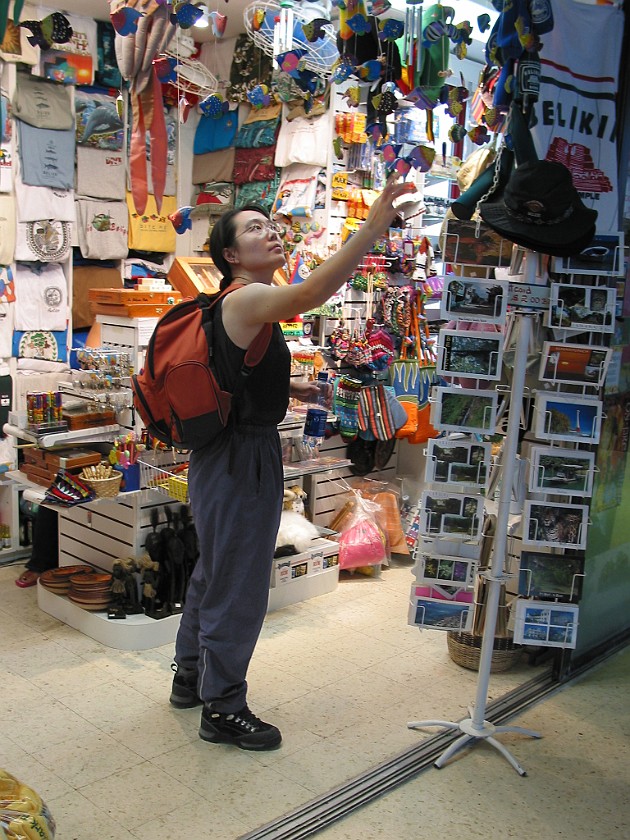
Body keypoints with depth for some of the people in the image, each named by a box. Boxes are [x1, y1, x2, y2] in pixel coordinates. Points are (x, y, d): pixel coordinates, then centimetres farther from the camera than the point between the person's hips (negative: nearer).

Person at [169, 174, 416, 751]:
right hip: (241, 457, -11)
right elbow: (309, 295, -40)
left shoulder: (246, 305, 13)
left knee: (214, 570, 22)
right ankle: (222, 708, 19)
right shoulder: (245, 300, -19)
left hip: (239, 454, 11)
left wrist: (289, 389, 13)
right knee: (239, 584, 2)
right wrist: (374, 226, -45)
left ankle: (191, 678, 39)